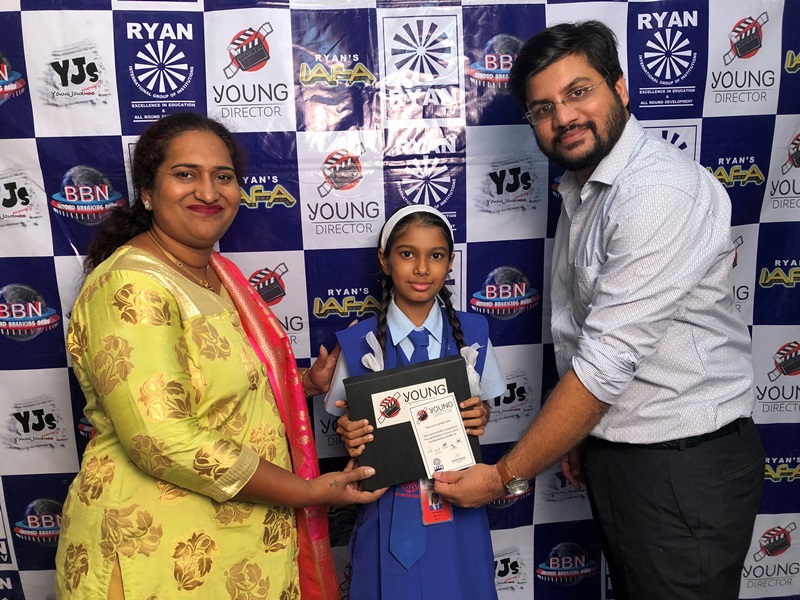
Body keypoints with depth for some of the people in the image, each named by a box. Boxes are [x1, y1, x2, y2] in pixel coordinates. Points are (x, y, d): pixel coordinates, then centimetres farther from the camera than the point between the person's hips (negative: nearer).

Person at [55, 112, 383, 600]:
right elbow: (164, 441, -27)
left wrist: (308, 381, 2)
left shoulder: (217, 272, 5)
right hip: (164, 560, -8)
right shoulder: (131, 287, -21)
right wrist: (307, 491, -20)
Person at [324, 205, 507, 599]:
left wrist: (480, 417, -14)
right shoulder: (359, 342, -8)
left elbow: (483, 404, 7)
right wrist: (348, 434, -20)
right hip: (390, 507, -1)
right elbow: (346, 419, 1)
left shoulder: (472, 334, -2)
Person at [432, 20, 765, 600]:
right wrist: (578, 436, 13)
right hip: (609, 449, 8)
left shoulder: (664, 190, -23)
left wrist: (505, 476, -19)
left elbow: (608, 359, -26)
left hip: (686, 464, -8)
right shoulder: (580, 190, 7)